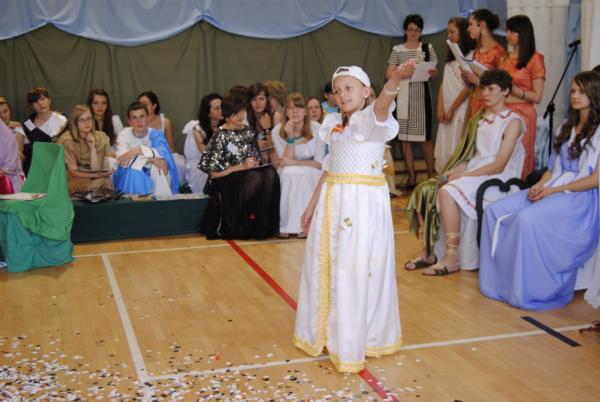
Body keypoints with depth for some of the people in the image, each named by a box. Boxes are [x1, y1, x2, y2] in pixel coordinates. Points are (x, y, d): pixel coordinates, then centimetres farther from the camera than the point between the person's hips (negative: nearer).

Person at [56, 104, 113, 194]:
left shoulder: (100, 137, -2)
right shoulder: (66, 139, -10)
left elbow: (96, 169, -8)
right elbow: (73, 172, -10)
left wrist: (93, 147, -17)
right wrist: (96, 176, -20)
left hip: (94, 179, 3)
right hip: (73, 181, -3)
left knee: (107, 181, -29)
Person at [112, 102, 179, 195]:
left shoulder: (155, 134, -8)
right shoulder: (124, 134, -9)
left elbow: (163, 153, -28)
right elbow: (123, 161, -24)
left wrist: (138, 150, -37)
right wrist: (150, 158, -31)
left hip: (155, 176, 0)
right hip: (130, 178, 0)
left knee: (159, 167, -30)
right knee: (133, 172, -32)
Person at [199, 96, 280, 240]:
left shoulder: (248, 132, 14)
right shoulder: (220, 135, -5)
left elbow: (258, 156, 21)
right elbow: (213, 168, -11)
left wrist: (255, 162, -4)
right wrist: (241, 166, -16)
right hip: (226, 178, -5)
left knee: (270, 174, -27)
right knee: (254, 179, -35)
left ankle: (263, 225, -22)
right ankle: (244, 228, -22)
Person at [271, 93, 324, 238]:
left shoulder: (316, 128, -8)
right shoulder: (278, 131, -6)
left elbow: (319, 163, -9)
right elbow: (285, 162, -13)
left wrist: (293, 163, -19)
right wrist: (290, 137, -22)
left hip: (311, 176, -1)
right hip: (288, 176, 1)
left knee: (303, 175, -33)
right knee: (288, 174, -32)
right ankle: (285, 225, -25)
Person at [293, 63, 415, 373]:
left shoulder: (372, 119, -9)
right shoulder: (335, 125, 12)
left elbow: (382, 106, -33)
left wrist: (393, 82, -54)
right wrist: (312, 205, 18)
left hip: (364, 202, -7)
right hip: (332, 200, 7)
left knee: (355, 271, -4)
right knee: (324, 267, 14)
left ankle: (351, 346, 8)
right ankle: (325, 332, 32)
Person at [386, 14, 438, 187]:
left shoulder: (428, 48, 7)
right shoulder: (397, 50, 7)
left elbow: (435, 73, 8)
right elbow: (389, 74, 3)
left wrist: (427, 72, -14)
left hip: (421, 95, -1)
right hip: (403, 96, 1)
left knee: (425, 136, -2)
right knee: (405, 136, 1)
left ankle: (431, 175, 8)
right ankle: (411, 176, 10)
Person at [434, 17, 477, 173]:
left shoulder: (471, 55, -6)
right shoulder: (451, 56, 19)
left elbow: (468, 87, -11)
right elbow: (443, 85, 13)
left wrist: (452, 110, -9)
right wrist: (440, 109, 1)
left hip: (461, 109, -7)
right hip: (446, 111, 7)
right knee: (443, 152, 5)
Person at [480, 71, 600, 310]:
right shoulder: (567, 127, 20)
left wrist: (554, 190, -15)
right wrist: (540, 185, -4)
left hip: (580, 196, -8)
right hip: (550, 190, 8)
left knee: (527, 219, -34)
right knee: (495, 212, -13)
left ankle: (528, 291, -23)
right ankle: (499, 280, -11)